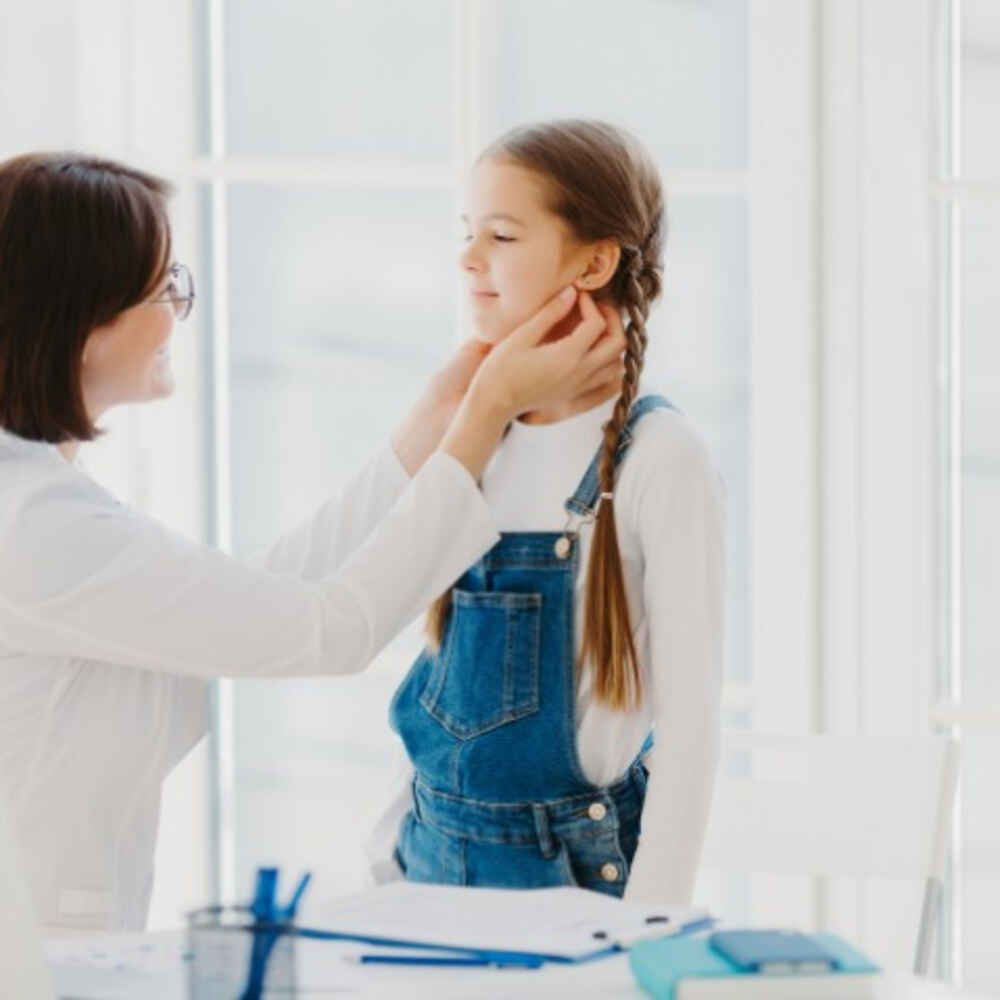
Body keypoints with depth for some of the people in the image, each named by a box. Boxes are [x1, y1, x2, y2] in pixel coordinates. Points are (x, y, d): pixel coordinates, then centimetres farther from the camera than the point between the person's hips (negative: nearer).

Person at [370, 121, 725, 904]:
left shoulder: (657, 458, -14)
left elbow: (690, 721, -14)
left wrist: (649, 932, -17)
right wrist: (392, 849, 11)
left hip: (571, 868, -6)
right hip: (435, 855, 6)